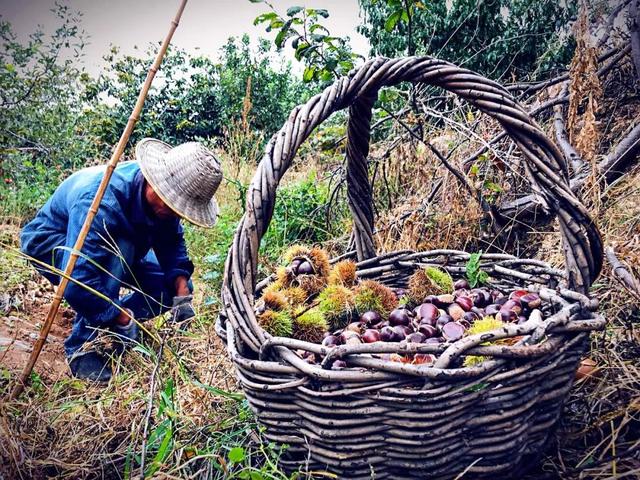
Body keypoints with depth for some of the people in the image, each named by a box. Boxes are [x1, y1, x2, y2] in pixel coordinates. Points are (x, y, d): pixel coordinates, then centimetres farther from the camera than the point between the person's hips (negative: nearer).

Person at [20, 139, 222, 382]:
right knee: (118, 254, -38)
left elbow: (172, 243, -7)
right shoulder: (101, 202, -42)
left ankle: (113, 321, 12)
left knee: (175, 286, -9)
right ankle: (80, 348, -21)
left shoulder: (161, 200, -21)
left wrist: (182, 289, -22)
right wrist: (123, 318, -34)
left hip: (112, 247, 7)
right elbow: (77, 283, -44)